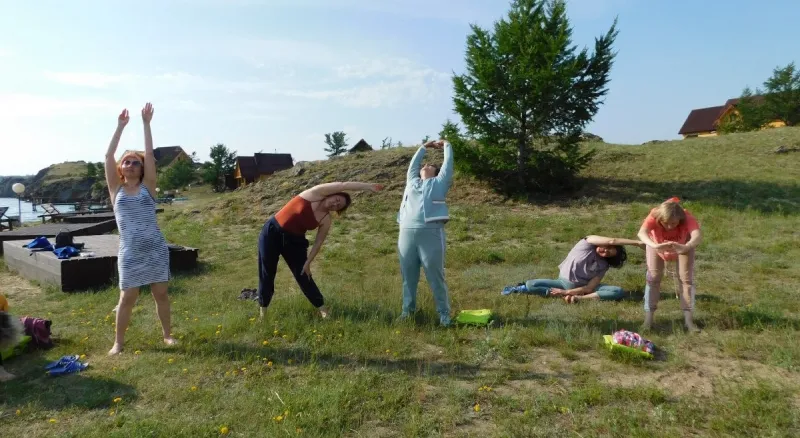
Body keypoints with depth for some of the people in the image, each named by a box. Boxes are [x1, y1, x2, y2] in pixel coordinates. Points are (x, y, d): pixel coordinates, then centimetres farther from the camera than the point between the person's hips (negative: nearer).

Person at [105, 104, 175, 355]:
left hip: (156, 249, 0)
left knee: (161, 294, 8)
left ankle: (167, 334, 24)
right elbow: (108, 156, -1)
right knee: (127, 298, 4)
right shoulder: (116, 189, 6)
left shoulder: (147, 187, 5)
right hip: (130, 253, 0)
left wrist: (146, 124, -3)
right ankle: (118, 342, 19)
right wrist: (120, 126, -2)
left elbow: (150, 154, -2)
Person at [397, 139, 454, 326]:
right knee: (408, 276, 8)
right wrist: (424, 147, 44)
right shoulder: (412, 182, 25)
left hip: (431, 234, -3)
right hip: (407, 233, 4)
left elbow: (448, 163, 21)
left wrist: (446, 145, 34)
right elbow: (413, 164, 35)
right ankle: (408, 310, 18)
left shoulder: (439, 183, 17)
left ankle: (444, 313, 6)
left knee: (435, 276, -2)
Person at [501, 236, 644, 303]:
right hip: (565, 282, -3)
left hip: (583, 287, 3)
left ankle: (577, 298, -30)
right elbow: (611, 241, -29)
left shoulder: (603, 265, -5)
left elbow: (590, 288, -15)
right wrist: (637, 242, -27)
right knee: (531, 285, -31)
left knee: (618, 292, -24)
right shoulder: (588, 243, -11)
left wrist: (568, 292, -29)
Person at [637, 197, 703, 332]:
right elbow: (642, 232, -59)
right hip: (657, 245, 0)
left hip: (682, 246, 1)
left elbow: (698, 235, -58)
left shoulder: (687, 217, -41)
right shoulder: (654, 216, -41)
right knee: (653, 277, -6)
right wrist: (654, 246, -78)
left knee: (686, 278, -4)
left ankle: (689, 319, 4)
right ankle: (648, 318, -1)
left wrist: (686, 247, -79)